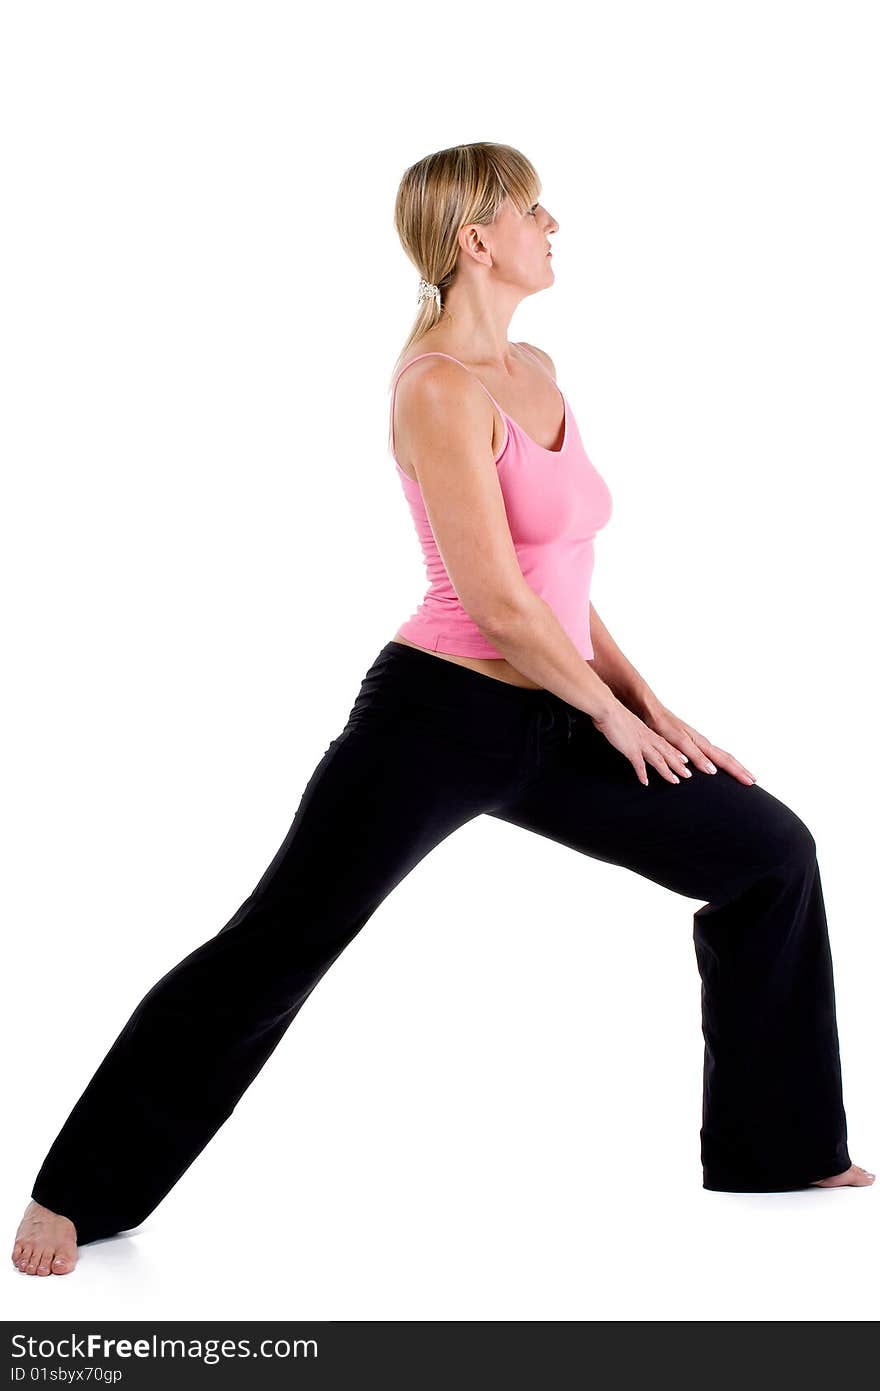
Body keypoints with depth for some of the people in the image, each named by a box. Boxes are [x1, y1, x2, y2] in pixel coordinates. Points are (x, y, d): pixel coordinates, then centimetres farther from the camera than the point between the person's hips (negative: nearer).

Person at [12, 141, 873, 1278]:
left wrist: (649, 703, 10)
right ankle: (75, 1192, 13)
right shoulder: (440, 387, -15)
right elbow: (498, 599, -19)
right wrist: (613, 713, -7)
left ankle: (778, 1150, 22)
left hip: (547, 726, 9)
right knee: (272, 951, -3)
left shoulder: (535, 373, 11)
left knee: (771, 852, 9)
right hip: (439, 715, -8)